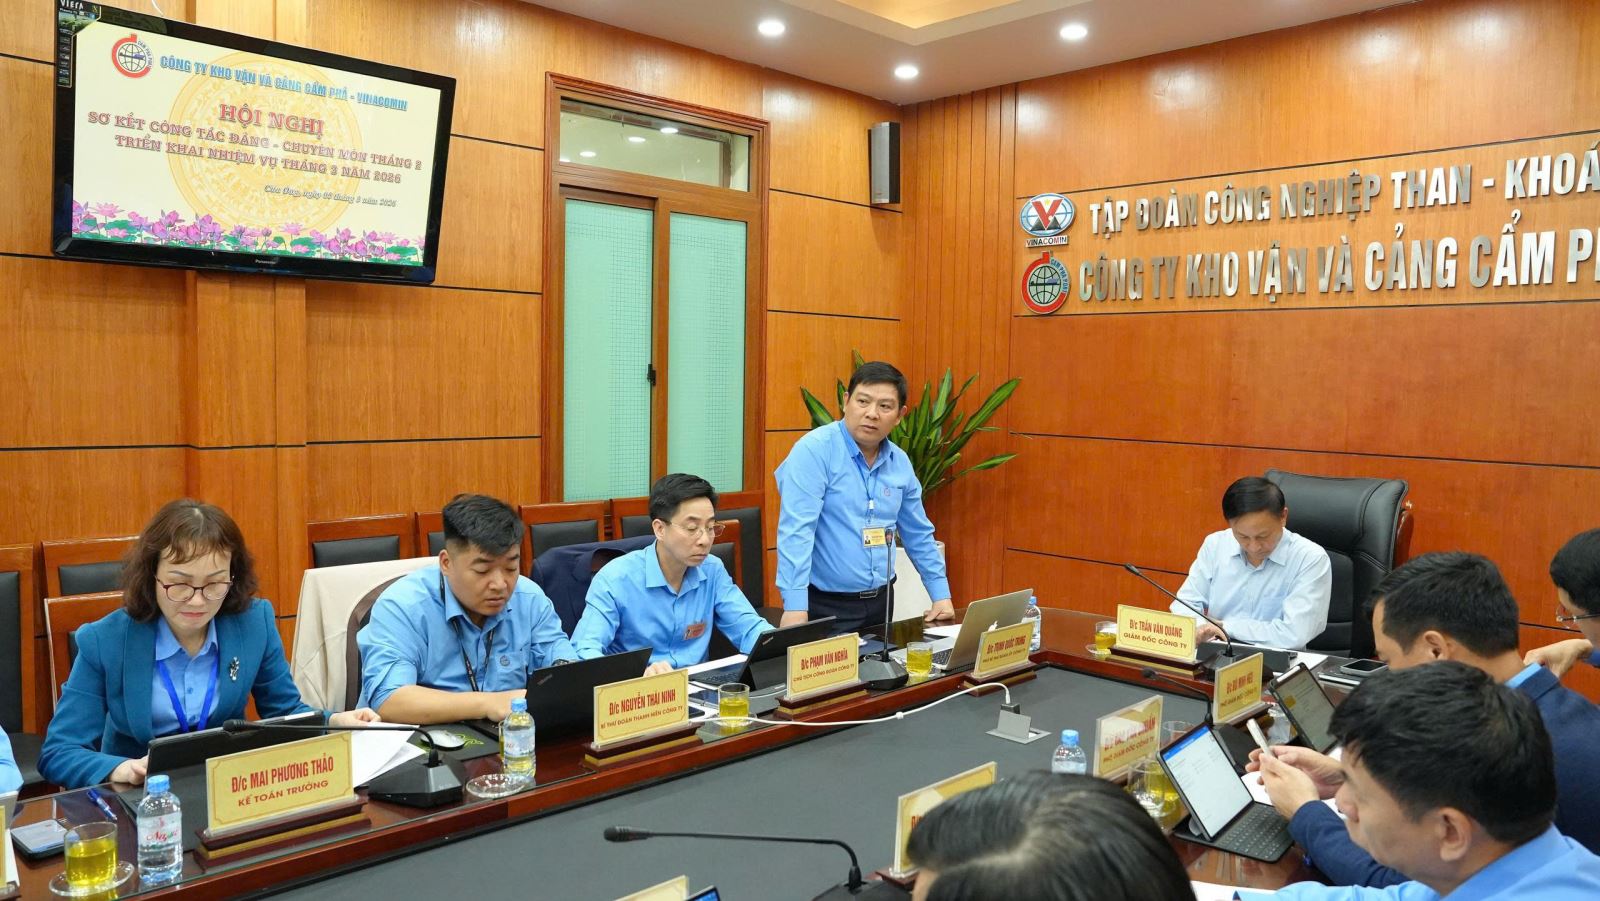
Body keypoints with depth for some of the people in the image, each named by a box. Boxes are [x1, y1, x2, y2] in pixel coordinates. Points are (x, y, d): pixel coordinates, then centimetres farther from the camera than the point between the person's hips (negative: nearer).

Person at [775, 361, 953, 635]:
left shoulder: (900, 462, 6)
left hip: (879, 601, 6)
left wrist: (941, 595, 12)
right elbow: (796, 530, -22)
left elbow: (919, 535, 16)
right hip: (824, 605, -6)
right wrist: (795, 606, -29)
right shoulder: (814, 450, -15)